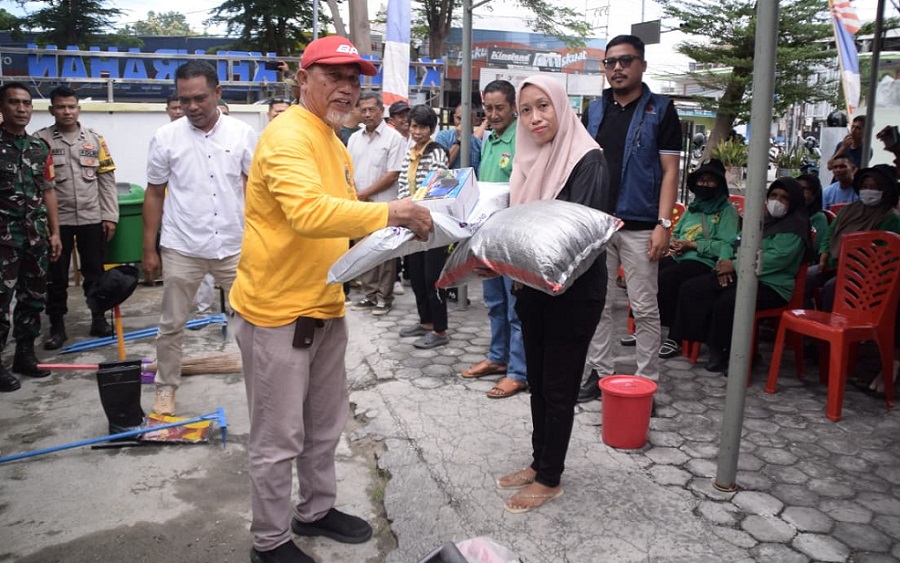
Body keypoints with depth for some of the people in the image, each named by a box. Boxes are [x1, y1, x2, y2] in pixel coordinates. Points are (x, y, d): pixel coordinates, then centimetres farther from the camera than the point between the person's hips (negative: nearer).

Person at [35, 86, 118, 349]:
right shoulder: (41, 139, -2)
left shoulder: (95, 139, 5)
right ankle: (57, 326, 17)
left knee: (95, 271, 11)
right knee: (56, 275, 7)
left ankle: (99, 319, 23)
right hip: (56, 219, -2)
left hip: (92, 218, 2)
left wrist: (110, 216, 0)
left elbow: (107, 180, 5)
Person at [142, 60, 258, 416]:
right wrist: (149, 249, 2)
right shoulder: (165, 137, -2)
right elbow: (154, 194, 4)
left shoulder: (243, 134, -2)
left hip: (235, 246, 0)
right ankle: (166, 388, 28)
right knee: (172, 324, 10)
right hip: (181, 248, 0)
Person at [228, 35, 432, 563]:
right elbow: (309, 212, -34)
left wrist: (390, 227, 4)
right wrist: (389, 212, -34)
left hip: (325, 305, 9)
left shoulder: (335, 145, 14)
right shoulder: (288, 136, -17)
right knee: (279, 437, 4)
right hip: (277, 309, -9)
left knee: (326, 422, 21)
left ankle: (316, 510, 40)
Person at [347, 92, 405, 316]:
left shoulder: (394, 138, -6)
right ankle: (369, 295, 21)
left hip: (383, 205, -6)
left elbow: (393, 174, -11)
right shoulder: (354, 138, 12)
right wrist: (353, 195, -3)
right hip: (358, 205, 6)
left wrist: (365, 193, -11)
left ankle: (384, 297, 10)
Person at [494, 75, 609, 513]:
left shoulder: (587, 159, -13)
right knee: (537, 381, 16)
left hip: (574, 288, -7)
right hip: (532, 286, 7)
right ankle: (539, 462, 32)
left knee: (558, 387, 4)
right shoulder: (530, 160, 8)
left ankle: (550, 479, 20)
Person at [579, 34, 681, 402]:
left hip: (639, 226, -4)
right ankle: (600, 372, 21)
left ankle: (646, 382, 12)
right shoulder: (594, 111, 11)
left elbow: (669, 171, -4)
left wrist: (663, 224, -13)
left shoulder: (661, 110, 0)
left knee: (645, 308, 3)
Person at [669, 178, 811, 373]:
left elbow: (777, 258, -19)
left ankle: (726, 355, -16)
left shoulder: (795, 227, -4)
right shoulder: (762, 221, 22)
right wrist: (725, 260, -2)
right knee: (690, 289, -6)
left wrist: (735, 265, -17)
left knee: (726, 302, -36)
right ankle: (714, 346, -6)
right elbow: (734, 243, 23)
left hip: (770, 285, -9)